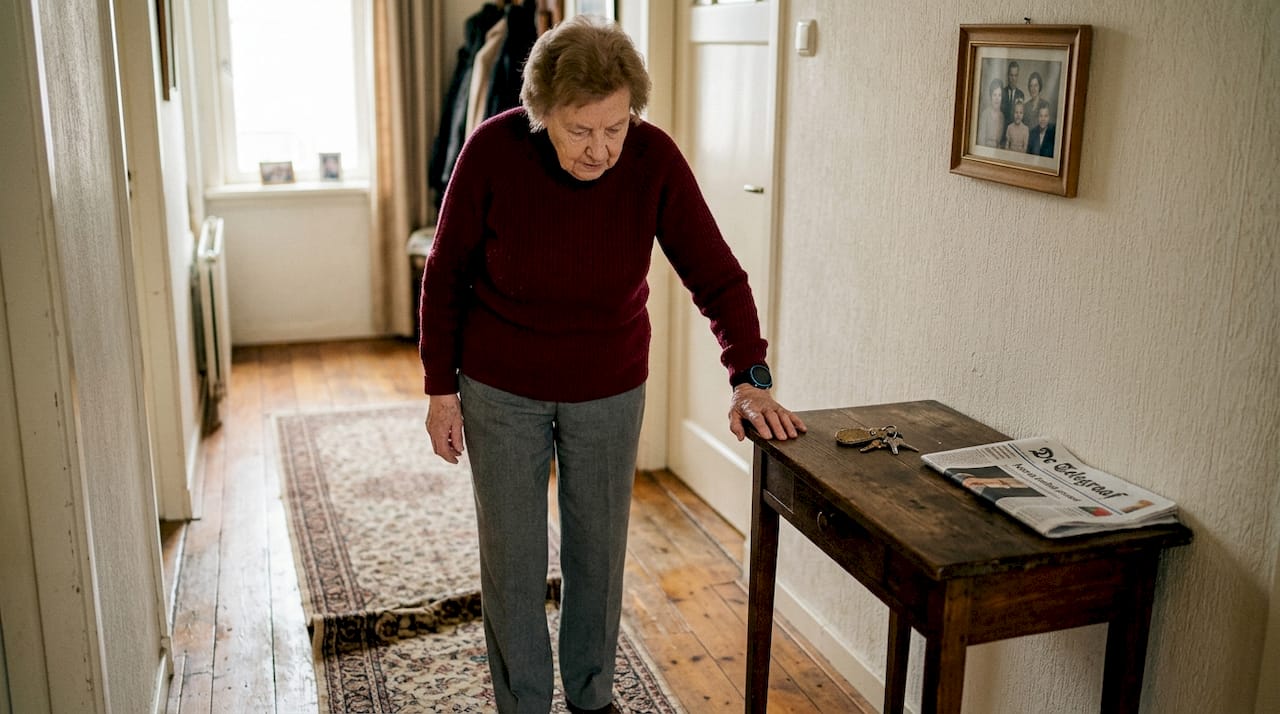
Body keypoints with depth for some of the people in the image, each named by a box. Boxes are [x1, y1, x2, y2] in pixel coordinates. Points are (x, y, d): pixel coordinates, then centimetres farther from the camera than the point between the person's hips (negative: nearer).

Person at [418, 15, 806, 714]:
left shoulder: (654, 160, -17)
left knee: (598, 553, 14)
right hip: (502, 391, -1)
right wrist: (441, 389, -5)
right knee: (512, 561, 7)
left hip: (609, 391, 1)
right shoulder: (492, 150, -19)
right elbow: (446, 275, -7)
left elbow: (716, 275, -12)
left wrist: (748, 378, -25)